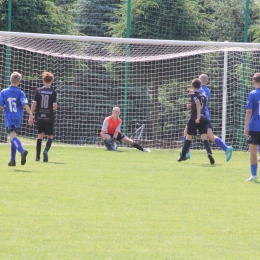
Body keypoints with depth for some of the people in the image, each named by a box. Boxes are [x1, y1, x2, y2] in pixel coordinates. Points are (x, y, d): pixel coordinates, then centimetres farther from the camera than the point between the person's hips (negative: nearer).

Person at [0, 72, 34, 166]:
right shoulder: (20, 92, -2)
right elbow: (25, 104, -14)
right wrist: (31, 116, -14)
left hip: (9, 118, -3)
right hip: (18, 118, 3)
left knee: (12, 136, -17)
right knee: (13, 137, 16)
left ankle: (22, 151, -45)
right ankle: (12, 160, 16)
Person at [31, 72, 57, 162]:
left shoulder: (38, 91, -2)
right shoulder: (53, 92, -6)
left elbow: (34, 104, -5)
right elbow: (55, 106, -11)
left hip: (39, 117, 2)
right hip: (49, 117, -2)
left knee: (40, 136, 13)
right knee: (50, 136, 10)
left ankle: (37, 156, 12)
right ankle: (46, 150, -17)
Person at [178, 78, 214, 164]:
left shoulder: (193, 94, -3)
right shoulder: (203, 95, 15)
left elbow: (198, 104, -20)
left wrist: (198, 117, -26)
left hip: (194, 118, -4)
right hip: (204, 118, 4)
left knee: (188, 137, 11)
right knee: (204, 137, -8)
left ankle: (183, 156, 23)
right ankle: (209, 153, -34)